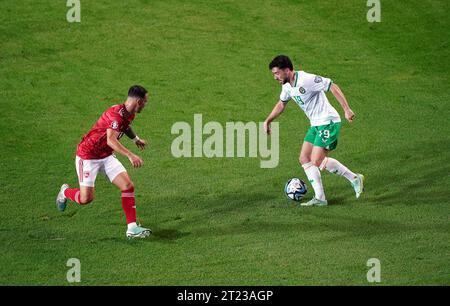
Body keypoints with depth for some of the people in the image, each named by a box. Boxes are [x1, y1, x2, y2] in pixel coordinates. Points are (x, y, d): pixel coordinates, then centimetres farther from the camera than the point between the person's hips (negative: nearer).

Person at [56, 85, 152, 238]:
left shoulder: (129, 114, 1)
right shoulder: (116, 113, -29)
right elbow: (111, 140, -44)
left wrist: (136, 139, 32)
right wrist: (130, 155, -52)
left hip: (106, 156, 8)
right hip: (88, 155, -8)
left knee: (128, 186, -8)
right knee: (86, 198, -10)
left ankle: (132, 227, -4)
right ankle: (65, 192, 24)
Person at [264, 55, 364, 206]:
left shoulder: (306, 80, -21)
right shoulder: (287, 86, 8)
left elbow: (333, 87, -22)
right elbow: (281, 104, 28)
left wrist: (347, 109, -26)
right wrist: (267, 121, 22)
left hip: (328, 122, -10)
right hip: (316, 124, 10)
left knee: (317, 161, -16)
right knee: (304, 159, 3)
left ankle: (354, 179, -2)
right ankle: (320, 198, 5)